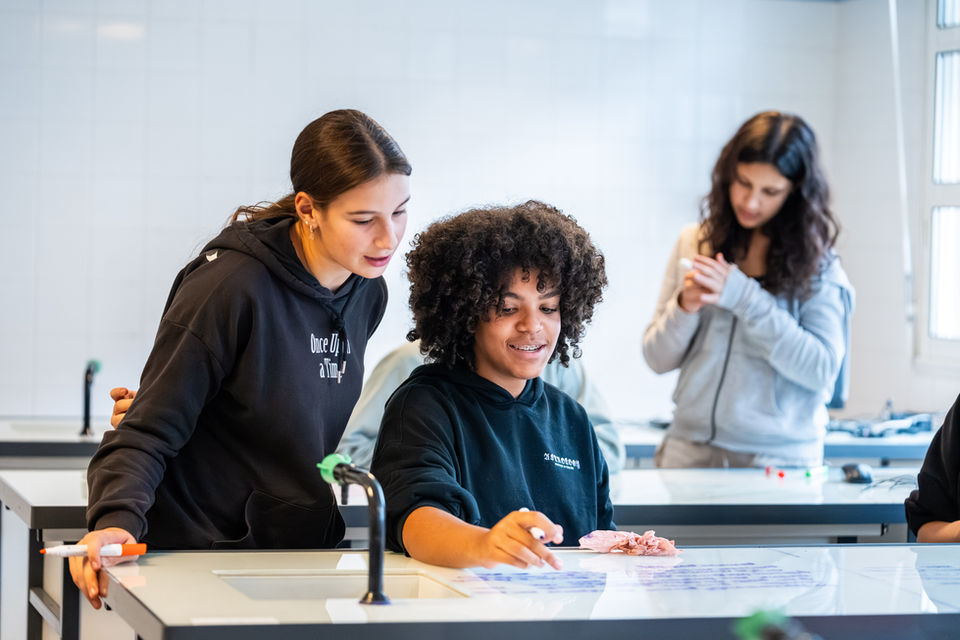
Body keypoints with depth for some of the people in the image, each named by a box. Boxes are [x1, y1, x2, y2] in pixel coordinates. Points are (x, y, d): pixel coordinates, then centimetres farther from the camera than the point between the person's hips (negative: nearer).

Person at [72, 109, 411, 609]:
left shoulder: (369, 294, 4)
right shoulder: (232, 287, -17)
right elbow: (147, 434, -15)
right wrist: (117, 520, -32)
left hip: (306, 551, 5)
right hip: (206, 557, -5)